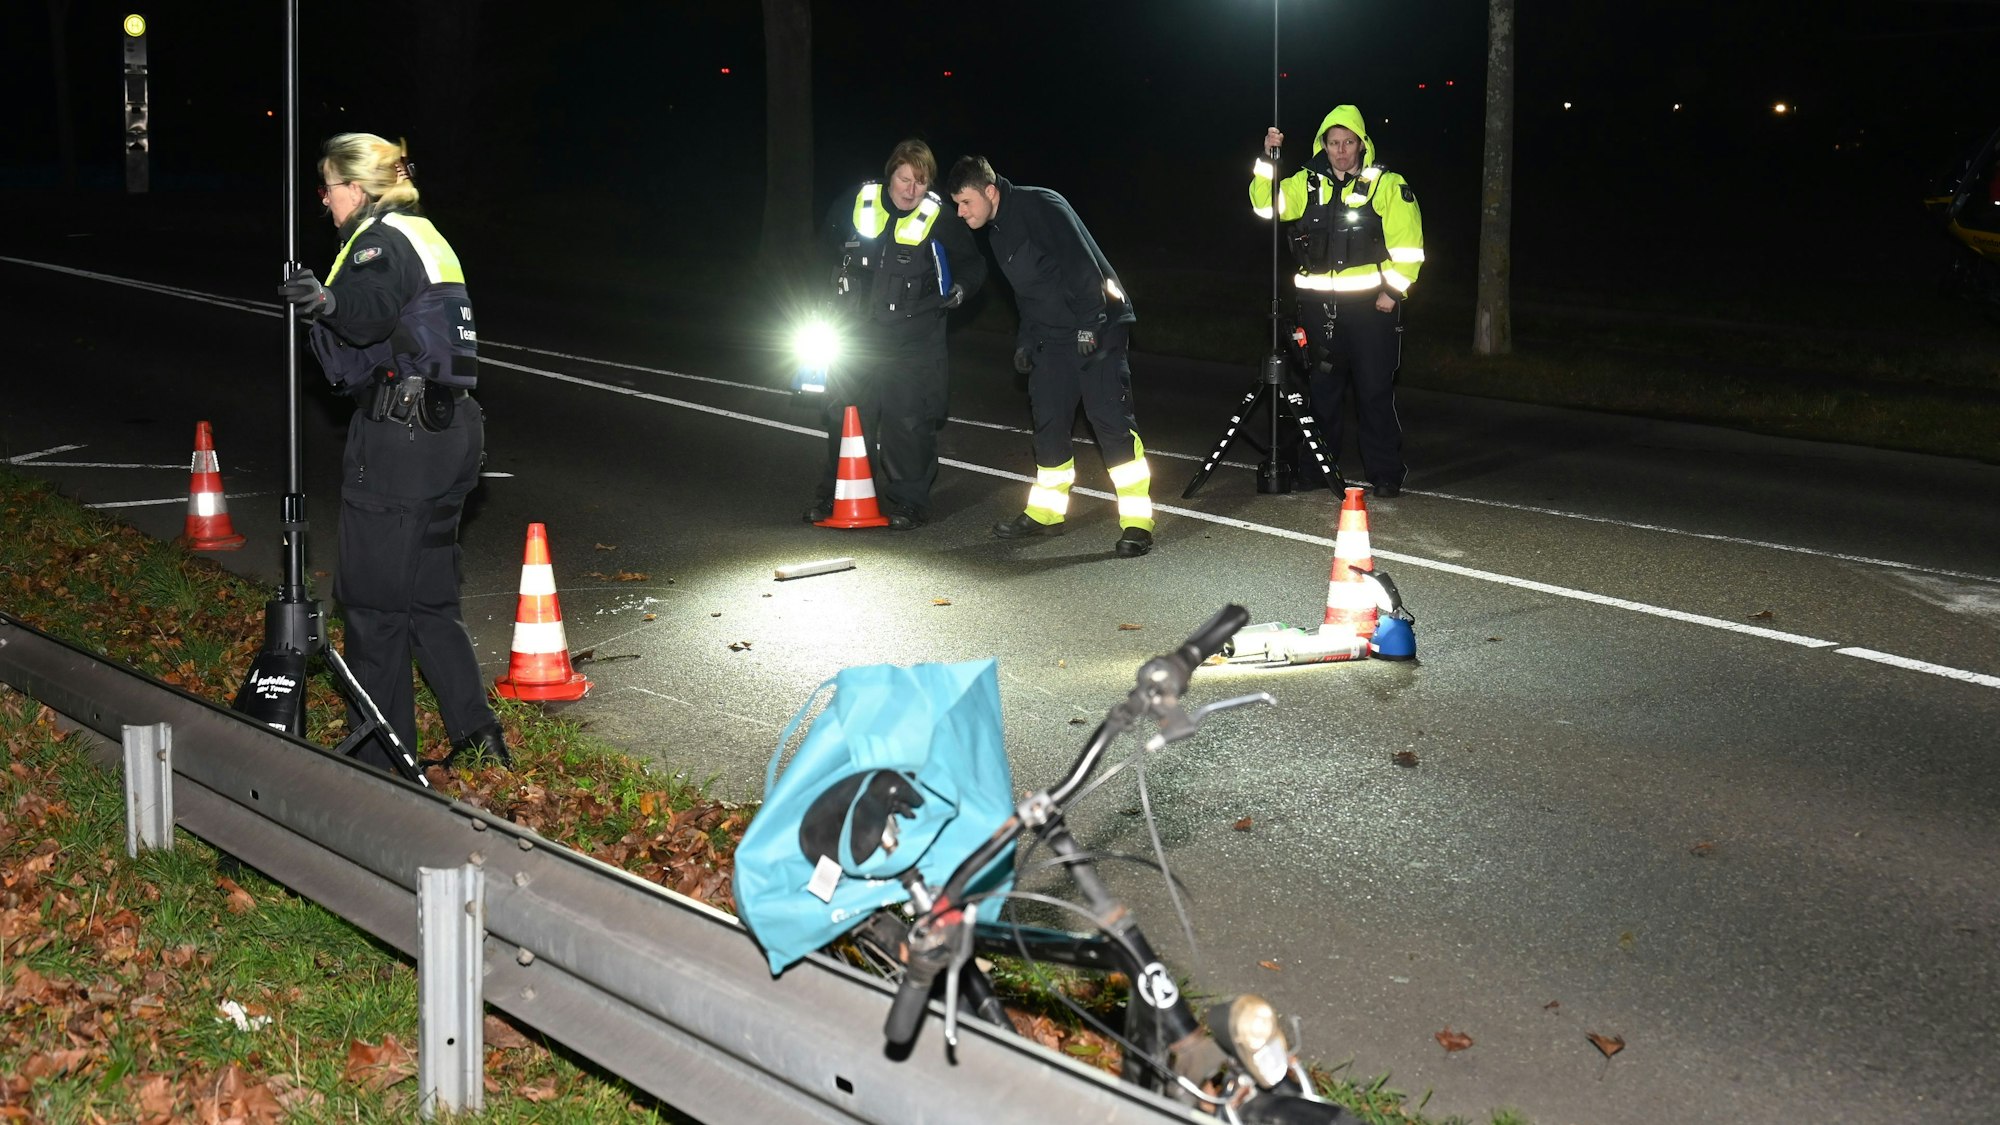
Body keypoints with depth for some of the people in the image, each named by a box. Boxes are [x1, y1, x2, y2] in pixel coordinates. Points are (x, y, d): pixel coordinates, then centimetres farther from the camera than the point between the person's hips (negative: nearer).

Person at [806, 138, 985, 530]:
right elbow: (829, 238, 21)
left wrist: (961, 286, -13)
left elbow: (972, 263, 5)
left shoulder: (939, 218, -8)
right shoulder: (856, 204, -3)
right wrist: (840, 270, 13)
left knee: (909, 421, -3)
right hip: (857, 332, 3)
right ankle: (834, 494, 23)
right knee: (845, 415, 10)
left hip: (913, 340, -3)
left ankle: (909, 499, 9)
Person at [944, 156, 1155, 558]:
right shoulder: (998, 230, 14)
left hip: (1097, 327, -9)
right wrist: (1025, 341, 18)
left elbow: (1082, 264, -22)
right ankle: (1046, 513, 23)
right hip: (1053, 336, 9)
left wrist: (1089, 324, -24)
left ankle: (1137, 522, -12)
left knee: (1111, 419, -12)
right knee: (1048, 422, 11)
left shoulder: (1039, 206, -15)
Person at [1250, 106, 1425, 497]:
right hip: (1320, 304, 4)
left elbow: (1407, 245, -3)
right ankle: (1317, 469, 19)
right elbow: (1266, 204, 2)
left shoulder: (1388, 185, 0)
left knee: (1375, 391, -3)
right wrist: (1268, 160, -9)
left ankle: (1386, 474, 4)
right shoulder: (1308, 183, 11)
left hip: (1370, 303, -3)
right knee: (1322, 388, 9)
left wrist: (1394, 290, -10)